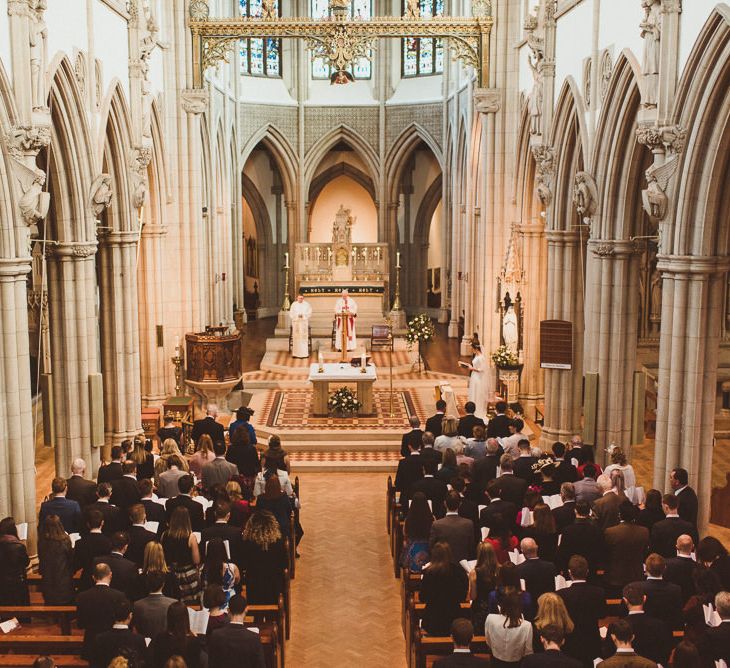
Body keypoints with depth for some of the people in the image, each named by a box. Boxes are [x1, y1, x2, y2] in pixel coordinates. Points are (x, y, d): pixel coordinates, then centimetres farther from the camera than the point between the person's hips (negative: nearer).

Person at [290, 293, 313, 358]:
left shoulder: (307, 304, 4)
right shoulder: (294, 304, 5)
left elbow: (309, 313, 2)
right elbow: (291, 314, 3)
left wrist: (303, 315, -14)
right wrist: (297, 316, -13)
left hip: (304, 323, 0)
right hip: (296, 323, 0)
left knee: (304, 337, -5)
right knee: (296, 338, -2)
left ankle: (304, 353, -3)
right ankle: (295, 353, -1)